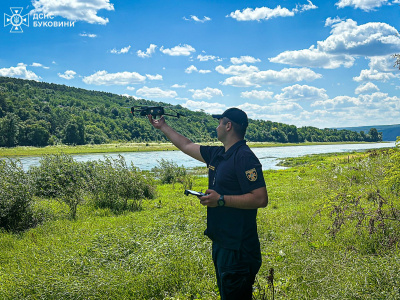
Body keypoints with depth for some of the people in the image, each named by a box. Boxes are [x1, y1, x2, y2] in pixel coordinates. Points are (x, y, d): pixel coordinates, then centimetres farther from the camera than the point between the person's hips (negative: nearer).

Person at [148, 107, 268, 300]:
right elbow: (186, 146, 26)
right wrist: (162, 127, 34)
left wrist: (221, 200, -21)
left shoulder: (244, 158, -17)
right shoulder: (216, 154, 11)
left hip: (238, 250, -10)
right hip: (220, 243, 10)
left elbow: (261, 199, -24)